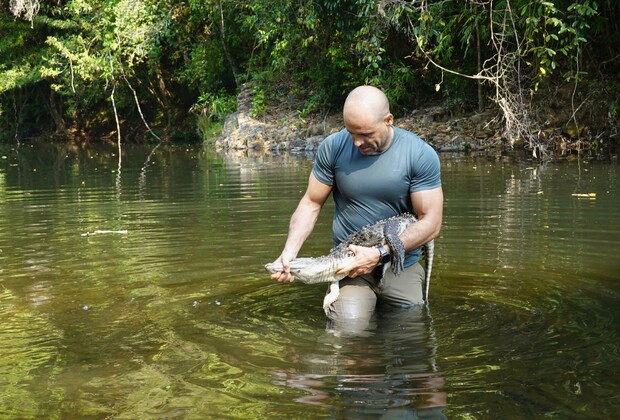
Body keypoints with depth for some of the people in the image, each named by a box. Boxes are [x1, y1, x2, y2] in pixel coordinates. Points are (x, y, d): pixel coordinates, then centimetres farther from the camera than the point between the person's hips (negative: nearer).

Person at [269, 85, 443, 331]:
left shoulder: (420, 155, -12)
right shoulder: (333, 147, -7)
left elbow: (431, 223, -11)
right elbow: (311, 203, 1)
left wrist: (380, 254, -20)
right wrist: (290, 251, -14)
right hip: (349, 263, 0)